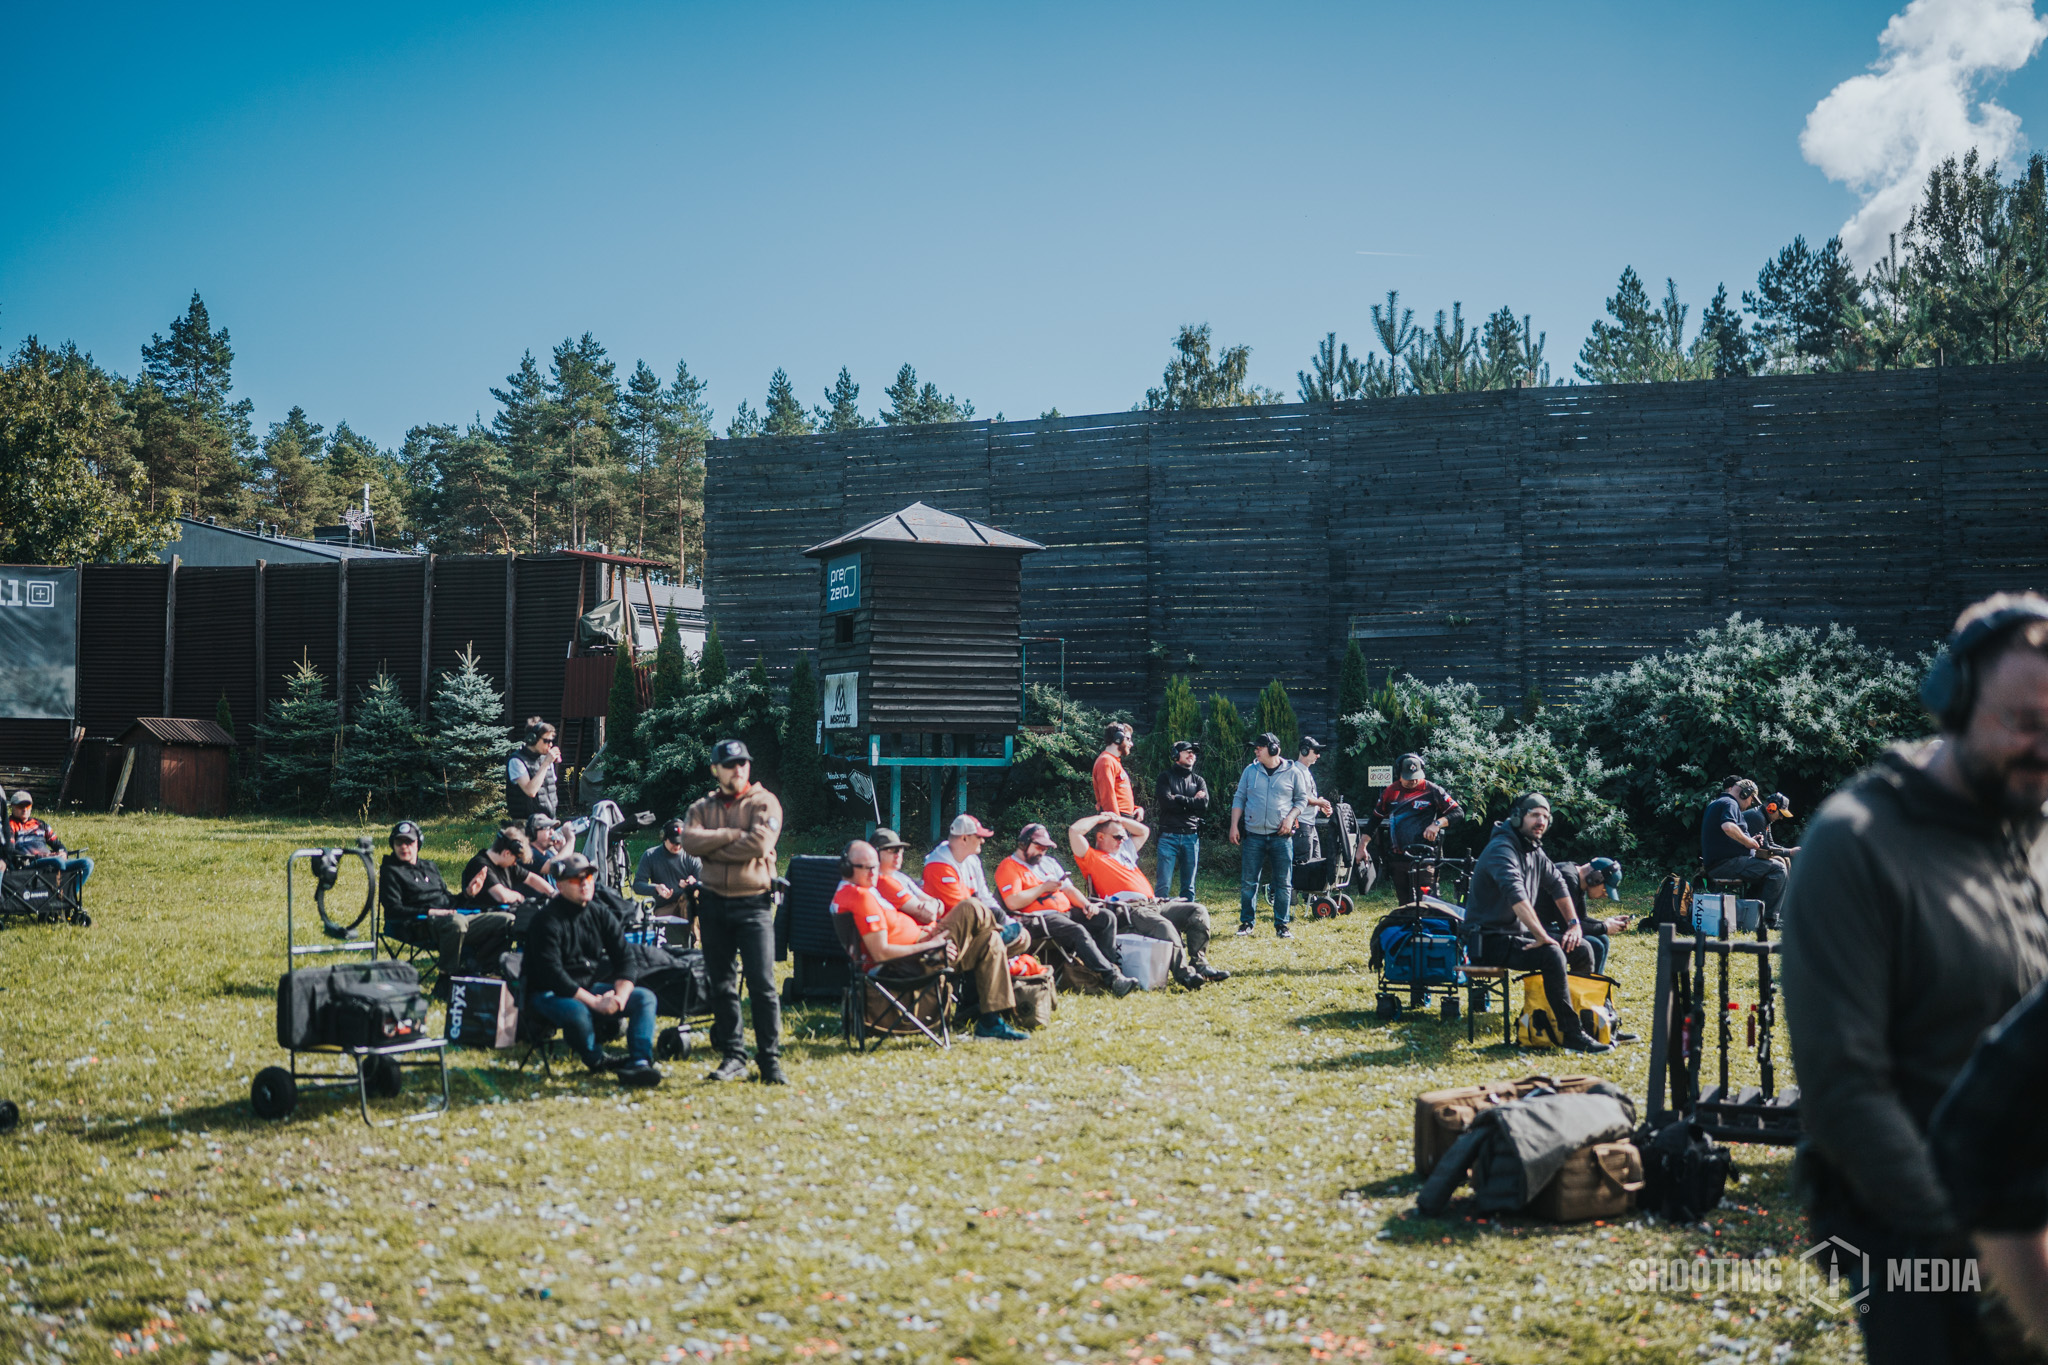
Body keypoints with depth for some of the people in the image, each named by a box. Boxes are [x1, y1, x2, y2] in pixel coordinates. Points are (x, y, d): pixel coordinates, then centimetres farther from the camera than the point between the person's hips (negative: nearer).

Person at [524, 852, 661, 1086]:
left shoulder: (600, 915, 6)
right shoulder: (547, 921, -14)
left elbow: (624, 959, 4)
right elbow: (552, 974, -22)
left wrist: (620, 994, -17)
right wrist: (594, 1002, -26)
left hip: (591, 987, 7)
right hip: (550, 994, -7)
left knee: (645, 998, -11)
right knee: (576, 1012, -38)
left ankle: (639, 1062, -30)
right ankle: (598, 1062, -11)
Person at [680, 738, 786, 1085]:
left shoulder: (764, 802, 1)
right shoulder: (702, 807, 13)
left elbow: (759, 844, -16)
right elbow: (690, 840, -7)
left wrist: (713, 847, -9)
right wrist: (734, 835, -13)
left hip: (753, 903, -4)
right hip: (713, 903, 4)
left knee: (762, 985, -8)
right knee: (722, 985, 7)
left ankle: (770, 1060, -3)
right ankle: (732, 1056, 15)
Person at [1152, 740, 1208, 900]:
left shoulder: (1198, 781, 16)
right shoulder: (1166, 777, 6)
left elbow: (1203, 805, -1)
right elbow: (1166, 801, -11)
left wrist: (1178, 799, -5)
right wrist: (1192, 801, -3)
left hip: (1191, 837, 4)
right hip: (1169, 835, -4)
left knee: (1188, 886, 7)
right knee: (1164, 884, -9)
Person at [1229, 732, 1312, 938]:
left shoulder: (1293, 773, 3)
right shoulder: (1250, 771, 8)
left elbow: (1302, 799, 9)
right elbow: (1239, 799, 12)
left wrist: (1290, 818, -7)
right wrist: (1234, 825, 3)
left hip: (1281, 836, -1)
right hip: (1253, 835, 1)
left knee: (1283, 883, 1)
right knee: (1248, 881, 2)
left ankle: (1281, 924, 10)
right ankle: (1247, 922, 14)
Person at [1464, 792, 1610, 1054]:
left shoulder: (1534, 851, 12)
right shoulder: (1502, 849, -19)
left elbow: (1557, 884, 22)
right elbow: (1516, 895, -32)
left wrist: (1574, 924, 9)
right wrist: (1542, 937, -34)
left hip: (1519, 934, 10)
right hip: (1491, 941, -10)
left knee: (1582, 949, 2)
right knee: (1552, 954, -30)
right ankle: (1572, 1035, -27)